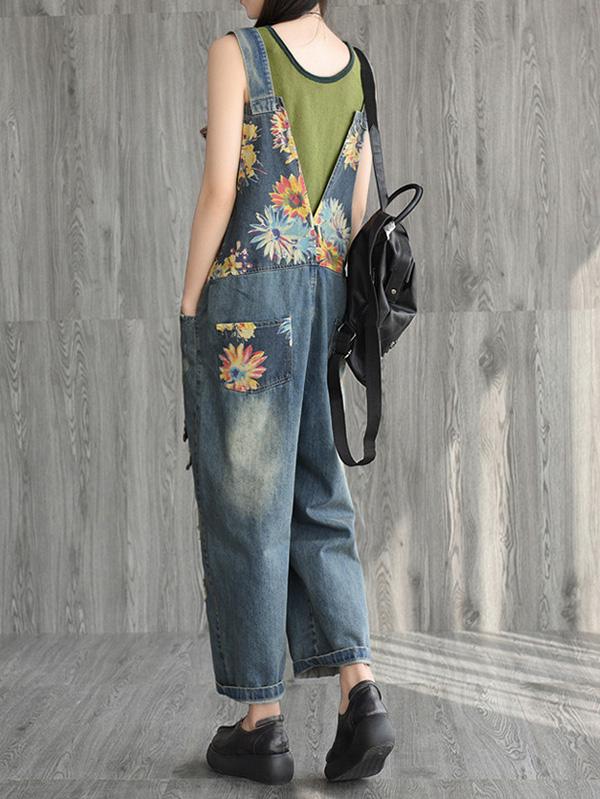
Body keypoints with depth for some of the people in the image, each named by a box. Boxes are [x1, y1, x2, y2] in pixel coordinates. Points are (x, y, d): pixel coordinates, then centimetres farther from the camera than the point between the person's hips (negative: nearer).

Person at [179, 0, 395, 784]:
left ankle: (263, 723, 7)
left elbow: (219, 188, -13)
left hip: (246, 296, -6)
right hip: (326, 297, 6)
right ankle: (360, 692, -4)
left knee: (246, 505, 1)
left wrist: (189, 308, -5)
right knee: (314, 501, 11)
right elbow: (359, 208, 12)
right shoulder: (354, 66, 13)